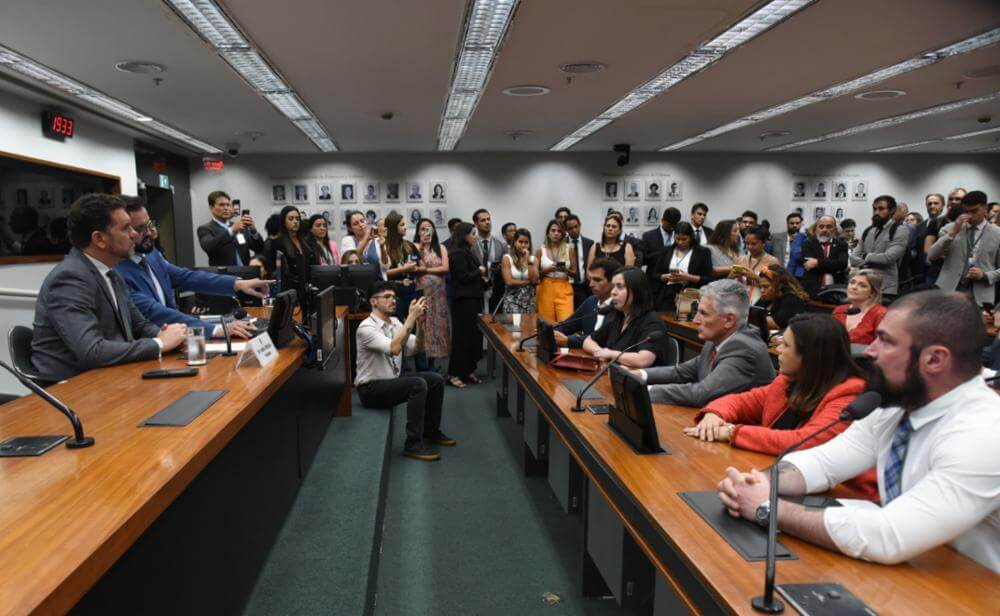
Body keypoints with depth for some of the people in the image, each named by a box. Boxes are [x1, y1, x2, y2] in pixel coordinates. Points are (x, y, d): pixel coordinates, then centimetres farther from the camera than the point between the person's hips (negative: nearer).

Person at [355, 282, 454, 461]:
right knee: (418, 385, -28)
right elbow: (394, 348, -36)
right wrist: (411, 318, -33)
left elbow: (415, 348, -2)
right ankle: (413, 444, -20)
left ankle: (431, 431, 16)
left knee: (436, 380, -1)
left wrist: (420, 323, -18)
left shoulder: (394, 322, 5)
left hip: (393, 379, 9)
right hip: (371, 389, -9)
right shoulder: (366, 327, -22)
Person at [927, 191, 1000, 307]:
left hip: (980, 296, 0)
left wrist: (984, 275, -11)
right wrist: (952, 232, -12)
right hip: (948, 291, 0)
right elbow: (931, 256, -4)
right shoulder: (950, 228, 8)